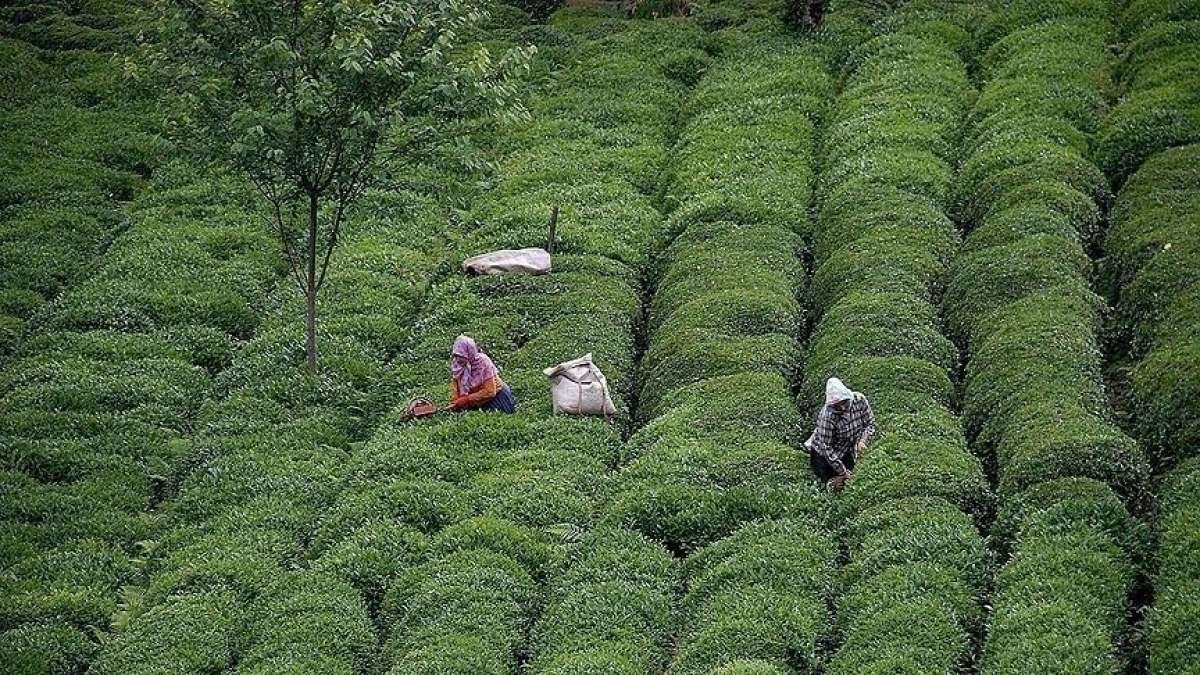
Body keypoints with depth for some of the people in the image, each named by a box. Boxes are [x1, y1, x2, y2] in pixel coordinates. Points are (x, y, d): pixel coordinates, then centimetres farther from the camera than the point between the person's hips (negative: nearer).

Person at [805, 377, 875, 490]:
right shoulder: (827, 416, -36)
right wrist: (842, 472, -24)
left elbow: (870, 423, -6)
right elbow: (827, 448, -28)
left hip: (847, 450, 4)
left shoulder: (860, 400, -23)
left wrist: (862, 441, -25)